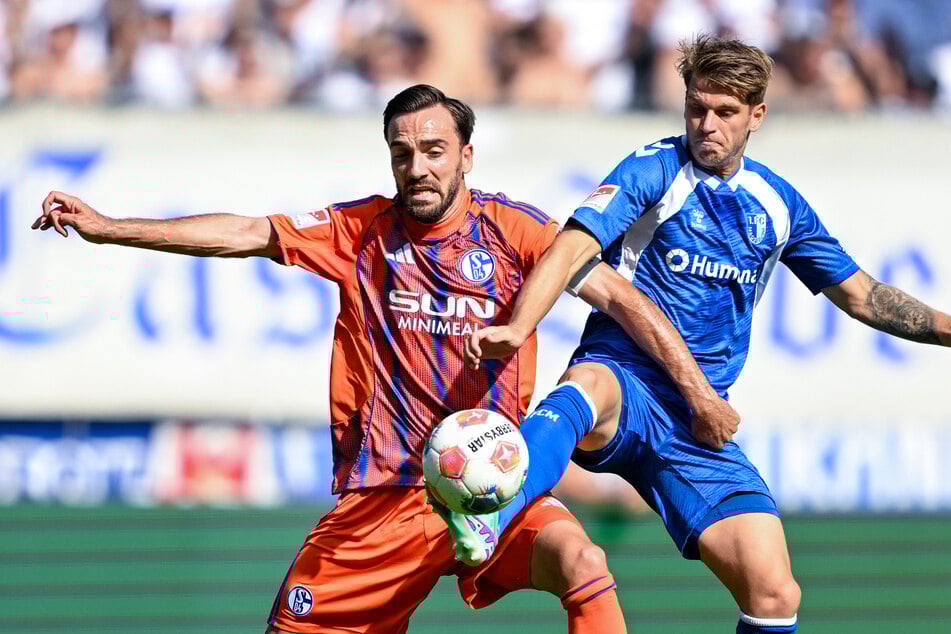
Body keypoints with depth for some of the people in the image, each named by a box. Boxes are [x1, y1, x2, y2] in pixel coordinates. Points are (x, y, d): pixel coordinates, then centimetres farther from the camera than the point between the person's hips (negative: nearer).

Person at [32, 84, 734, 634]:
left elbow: (618, 296, -5)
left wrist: (697, 389, -12)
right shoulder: (361, 230, 3)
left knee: (582, 562, -29)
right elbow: (246, 233, 1)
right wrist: (108, 228, -5)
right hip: (380, 496, 2)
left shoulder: (511, 228, -3)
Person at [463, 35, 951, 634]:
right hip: (624, 380, -5)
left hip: (698, 422, 5)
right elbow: (574, 248, -16)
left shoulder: (780, 204, 14)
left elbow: (861, 296, 26)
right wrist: (519, 327, -33)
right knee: (589, 386, -44)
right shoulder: (655, 172, -2)